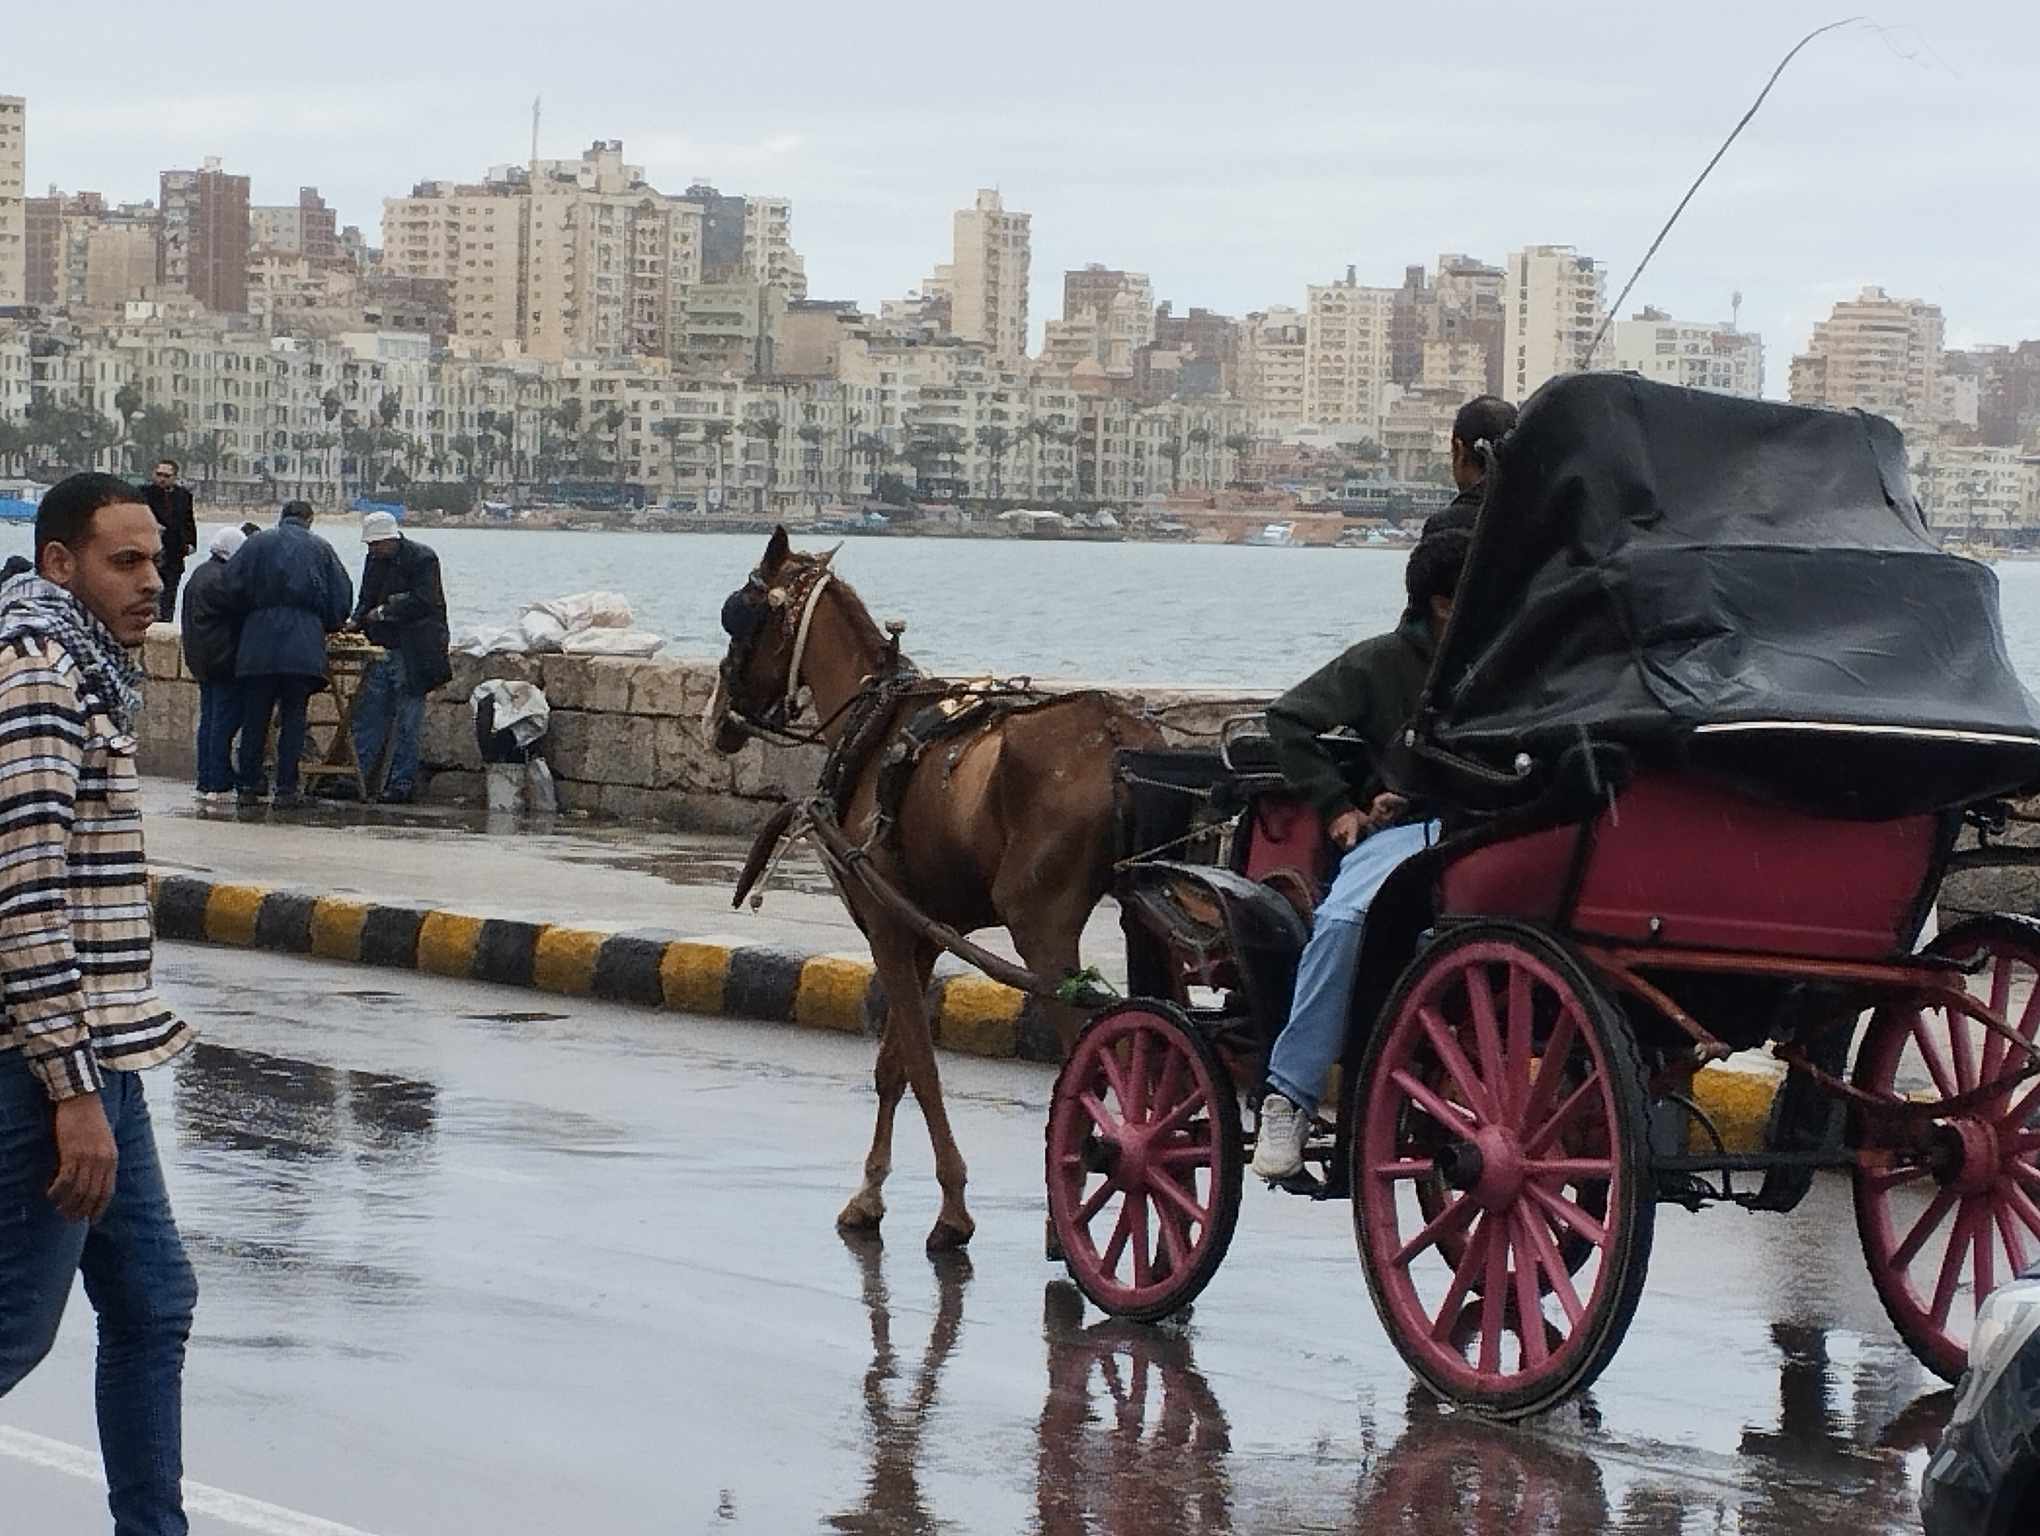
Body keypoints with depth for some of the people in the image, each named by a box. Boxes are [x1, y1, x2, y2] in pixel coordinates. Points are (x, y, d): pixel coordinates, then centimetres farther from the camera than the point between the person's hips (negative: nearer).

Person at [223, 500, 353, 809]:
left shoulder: (257, 543, 6)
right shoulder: (320, 548, 7)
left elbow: (233, 589, 1)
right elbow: (341, 596, 7)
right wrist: (327, 627, 23)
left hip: (258, 644, 1)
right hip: (304, 644, -1)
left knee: (254, 717, 6)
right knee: (293, 717, 3)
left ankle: (248, 786, 6)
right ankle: (286, 788, -1)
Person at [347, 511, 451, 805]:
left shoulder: (422, 559, -10)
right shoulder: (375, 560, 12)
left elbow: (422, 602, -17)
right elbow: (367, 600, 19)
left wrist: (384, 612, -12)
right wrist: (356, 621, -1)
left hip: (412, 655, -7)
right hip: (382, 650, 7)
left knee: (407, 723, -1)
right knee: (367, 717, 5)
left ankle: (402, 784, 5)